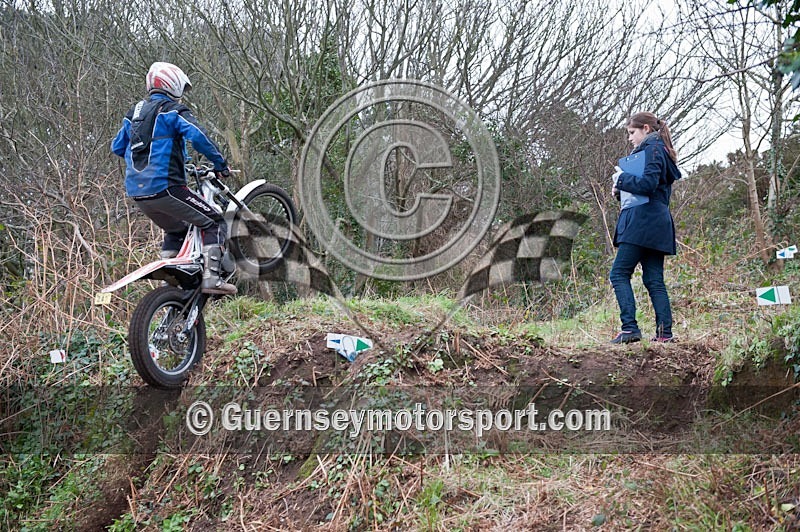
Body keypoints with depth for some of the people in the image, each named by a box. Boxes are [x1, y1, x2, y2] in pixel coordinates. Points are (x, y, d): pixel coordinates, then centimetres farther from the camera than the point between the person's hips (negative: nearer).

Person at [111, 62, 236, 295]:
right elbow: (198, 136, -19)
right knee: (214, 223, -3)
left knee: (175, 231, 28)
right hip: (164, 187, -8)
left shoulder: (134, 113, 19)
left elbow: (117, 146, 28)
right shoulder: (172, 110, -4)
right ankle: (211, 277, -17)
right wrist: (221, 164, -9)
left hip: (137, 192, 8)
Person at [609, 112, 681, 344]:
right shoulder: (659, 150, 25)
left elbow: (647, 184, -19)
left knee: (619, 274, -9)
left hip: (643, 221, -10)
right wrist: (622, 188, 11)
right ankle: (665, 332, 3)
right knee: (654, 280, 7)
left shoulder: (652, 149, -6)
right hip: (656, 223, 10)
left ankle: (630, 328, -15)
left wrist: (622, 177, -5)